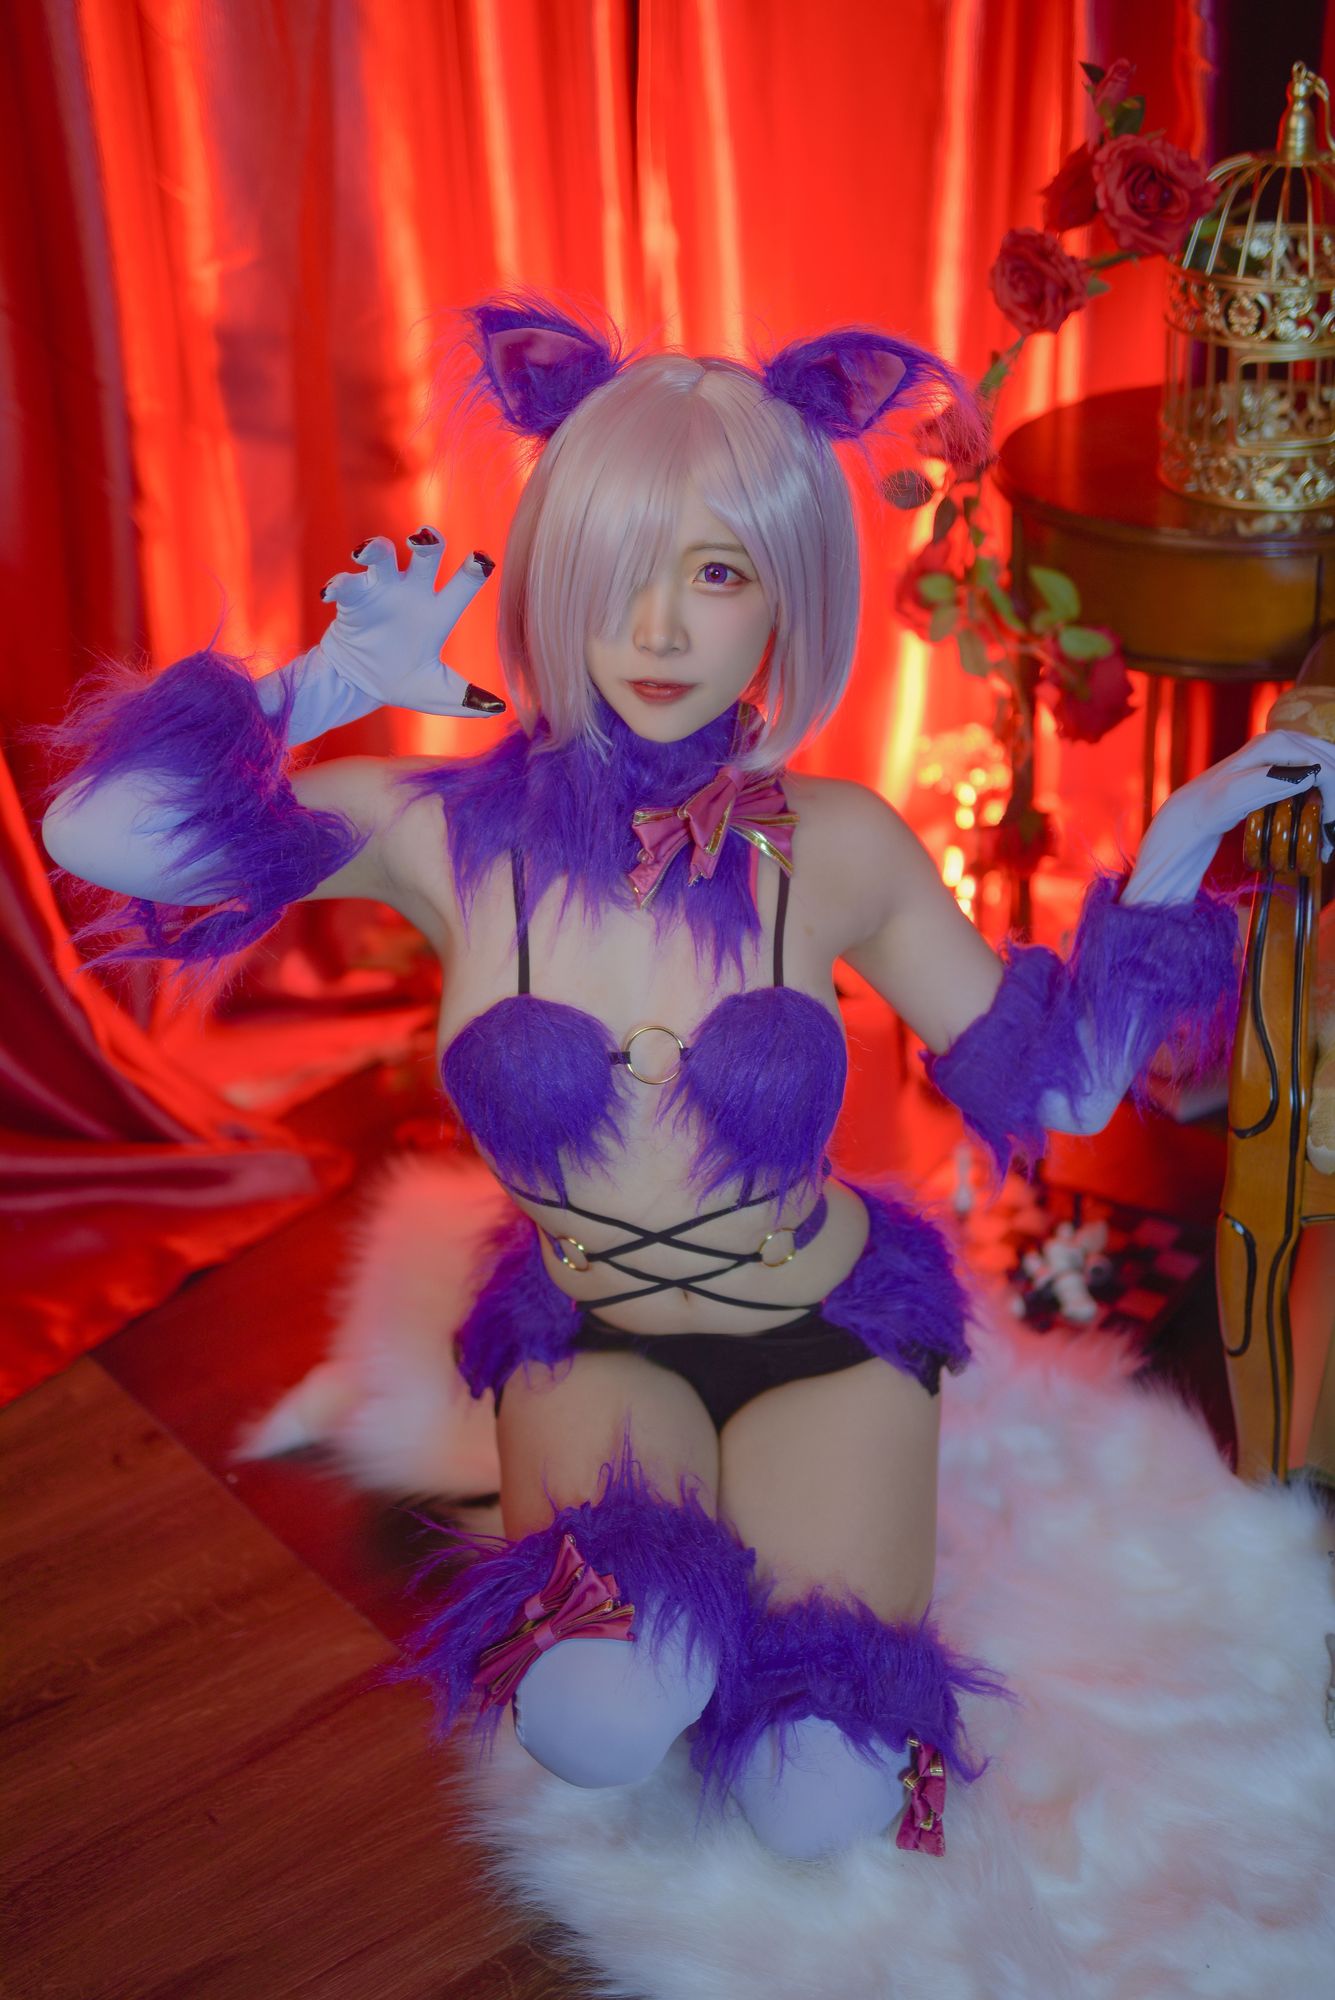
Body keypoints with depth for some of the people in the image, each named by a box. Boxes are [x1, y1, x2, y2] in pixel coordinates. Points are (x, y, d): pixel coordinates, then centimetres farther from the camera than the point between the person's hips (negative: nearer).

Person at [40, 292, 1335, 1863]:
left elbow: (1054, 1081, 0)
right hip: (592, 1345, 0)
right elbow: (103, 831, -23)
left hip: (828, 1337, 1)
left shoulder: (832, 850, -11)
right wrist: (341, 677, -18)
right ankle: (653, 1575, 8)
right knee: (596, 1720, -28)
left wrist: (1168, 863, -9)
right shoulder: (458, 832, -14)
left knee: (820, 1804, -15)